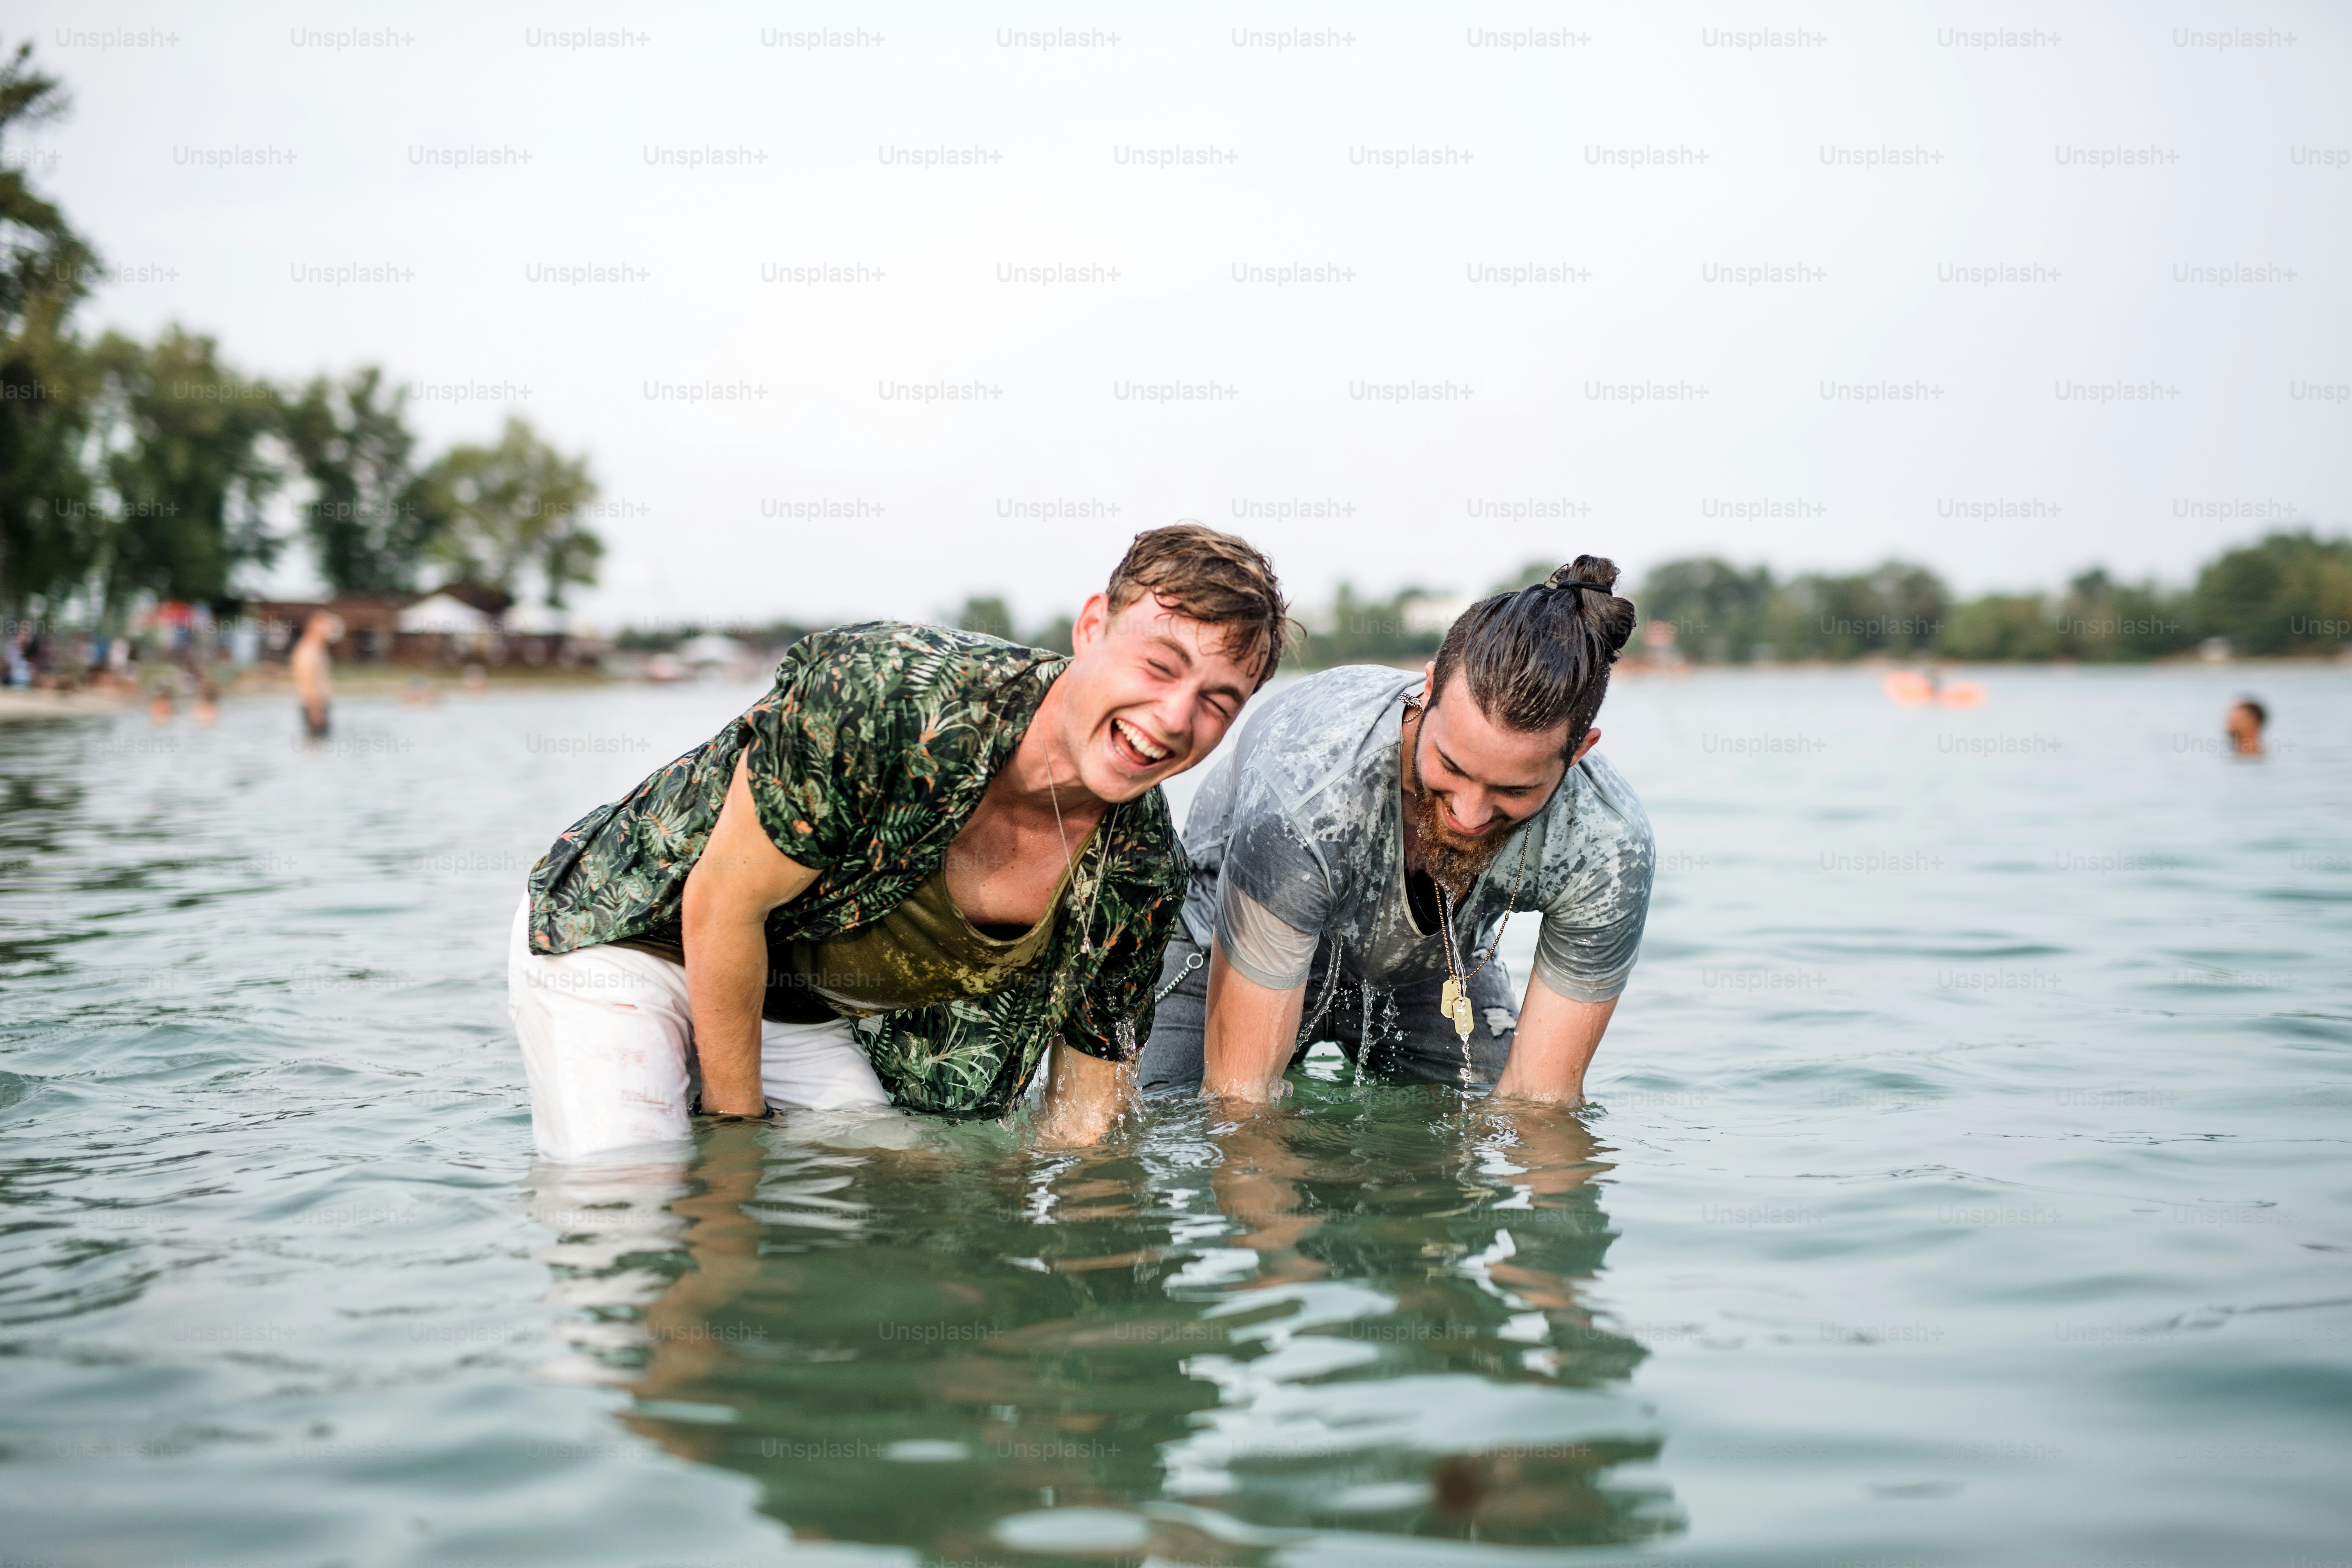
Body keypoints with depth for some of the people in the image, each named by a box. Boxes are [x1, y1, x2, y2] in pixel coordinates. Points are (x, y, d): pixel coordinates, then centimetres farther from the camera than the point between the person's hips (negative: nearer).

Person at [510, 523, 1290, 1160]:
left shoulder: (1142, 877, -17)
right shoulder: (885, 695, -35)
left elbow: (1084, 1116, -2)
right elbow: (722, 905, -23)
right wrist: (736, 1132, -15)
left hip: (805, 1004, 5)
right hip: (622, 932, -5)